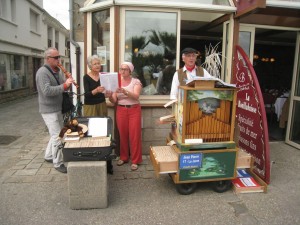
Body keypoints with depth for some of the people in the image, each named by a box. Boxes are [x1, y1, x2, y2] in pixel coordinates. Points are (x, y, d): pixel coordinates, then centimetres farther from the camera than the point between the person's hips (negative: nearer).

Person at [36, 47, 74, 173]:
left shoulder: (57, 71, 10)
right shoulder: (43, 72, -17)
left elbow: (62, 87, 11)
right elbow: (47, 91, -28)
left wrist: (68, 82, -10)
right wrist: (65, 85, -31)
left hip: (58, 108, 9)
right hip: (48, 110, -9)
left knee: (57, 134, 18)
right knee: (57, 136, -6)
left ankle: (48, 156, 35)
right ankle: (58, 164, 6)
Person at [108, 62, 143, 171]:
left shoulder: (136, 81, -1)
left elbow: (136, 96, -19)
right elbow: (114, 101, 3)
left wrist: (124, 91, -35)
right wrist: (109, 96, -19)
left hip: (134, 110, -2)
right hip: (121, 110, 3)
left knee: (134, 135, -2)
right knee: (122, 134, 6)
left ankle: (135, 160, 7)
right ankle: (123, 157, 23)